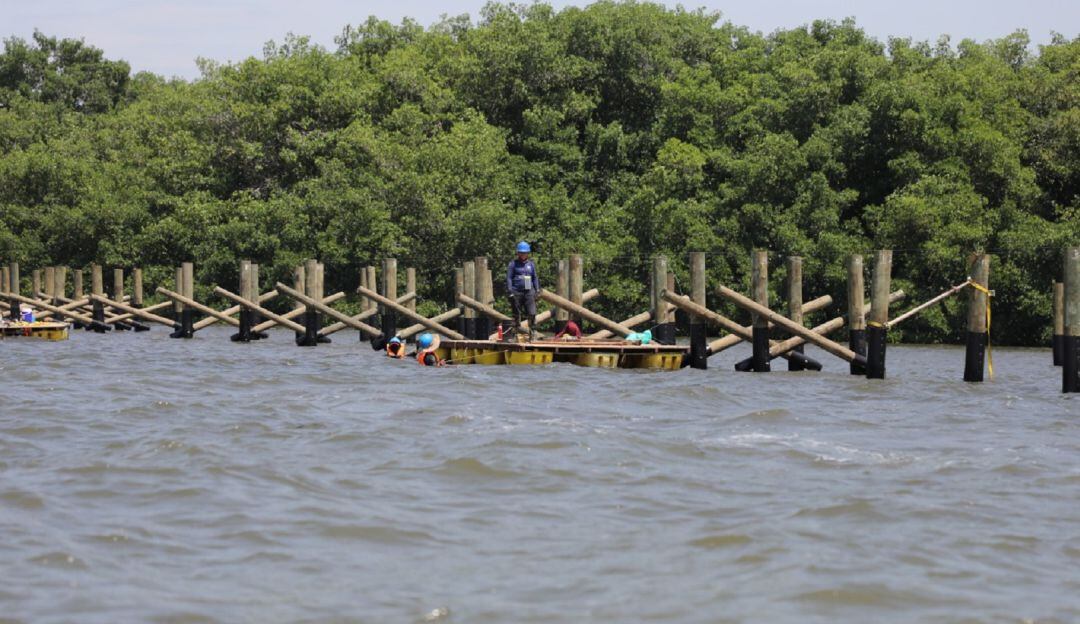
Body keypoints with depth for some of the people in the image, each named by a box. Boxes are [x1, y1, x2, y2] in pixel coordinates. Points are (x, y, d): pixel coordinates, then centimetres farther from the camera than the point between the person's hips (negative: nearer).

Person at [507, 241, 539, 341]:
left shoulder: (531, 264, 14)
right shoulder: (513, 263, 4)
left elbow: (535, 278, 19)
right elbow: (509, 278, 1)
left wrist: (537, 290, 11)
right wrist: (510, 292, -8)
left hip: (529, 291, 2)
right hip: (517, 292, -2)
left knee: (532, 313, -10)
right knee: (517, 314, 2)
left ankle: (532, 332, -4)